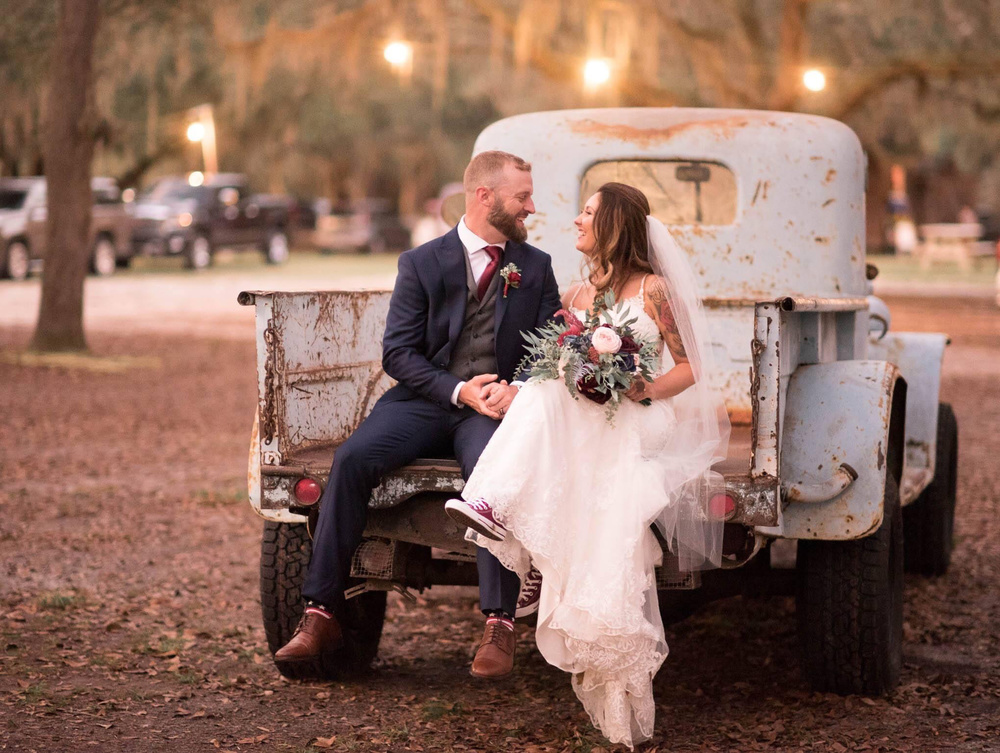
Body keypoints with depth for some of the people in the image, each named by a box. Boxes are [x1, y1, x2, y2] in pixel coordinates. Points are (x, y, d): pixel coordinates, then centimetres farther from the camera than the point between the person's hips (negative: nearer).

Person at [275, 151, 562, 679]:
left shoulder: (536, 268, 14)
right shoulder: (422, 263, 7)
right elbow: (397, 352, 1)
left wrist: (519, 389, -13)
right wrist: (459, 391, -15)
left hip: (495, 405, 0)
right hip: (425, 398, 0)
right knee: (351, 459, -26)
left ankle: (499, 626, -34)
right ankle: (321, 615, -21)